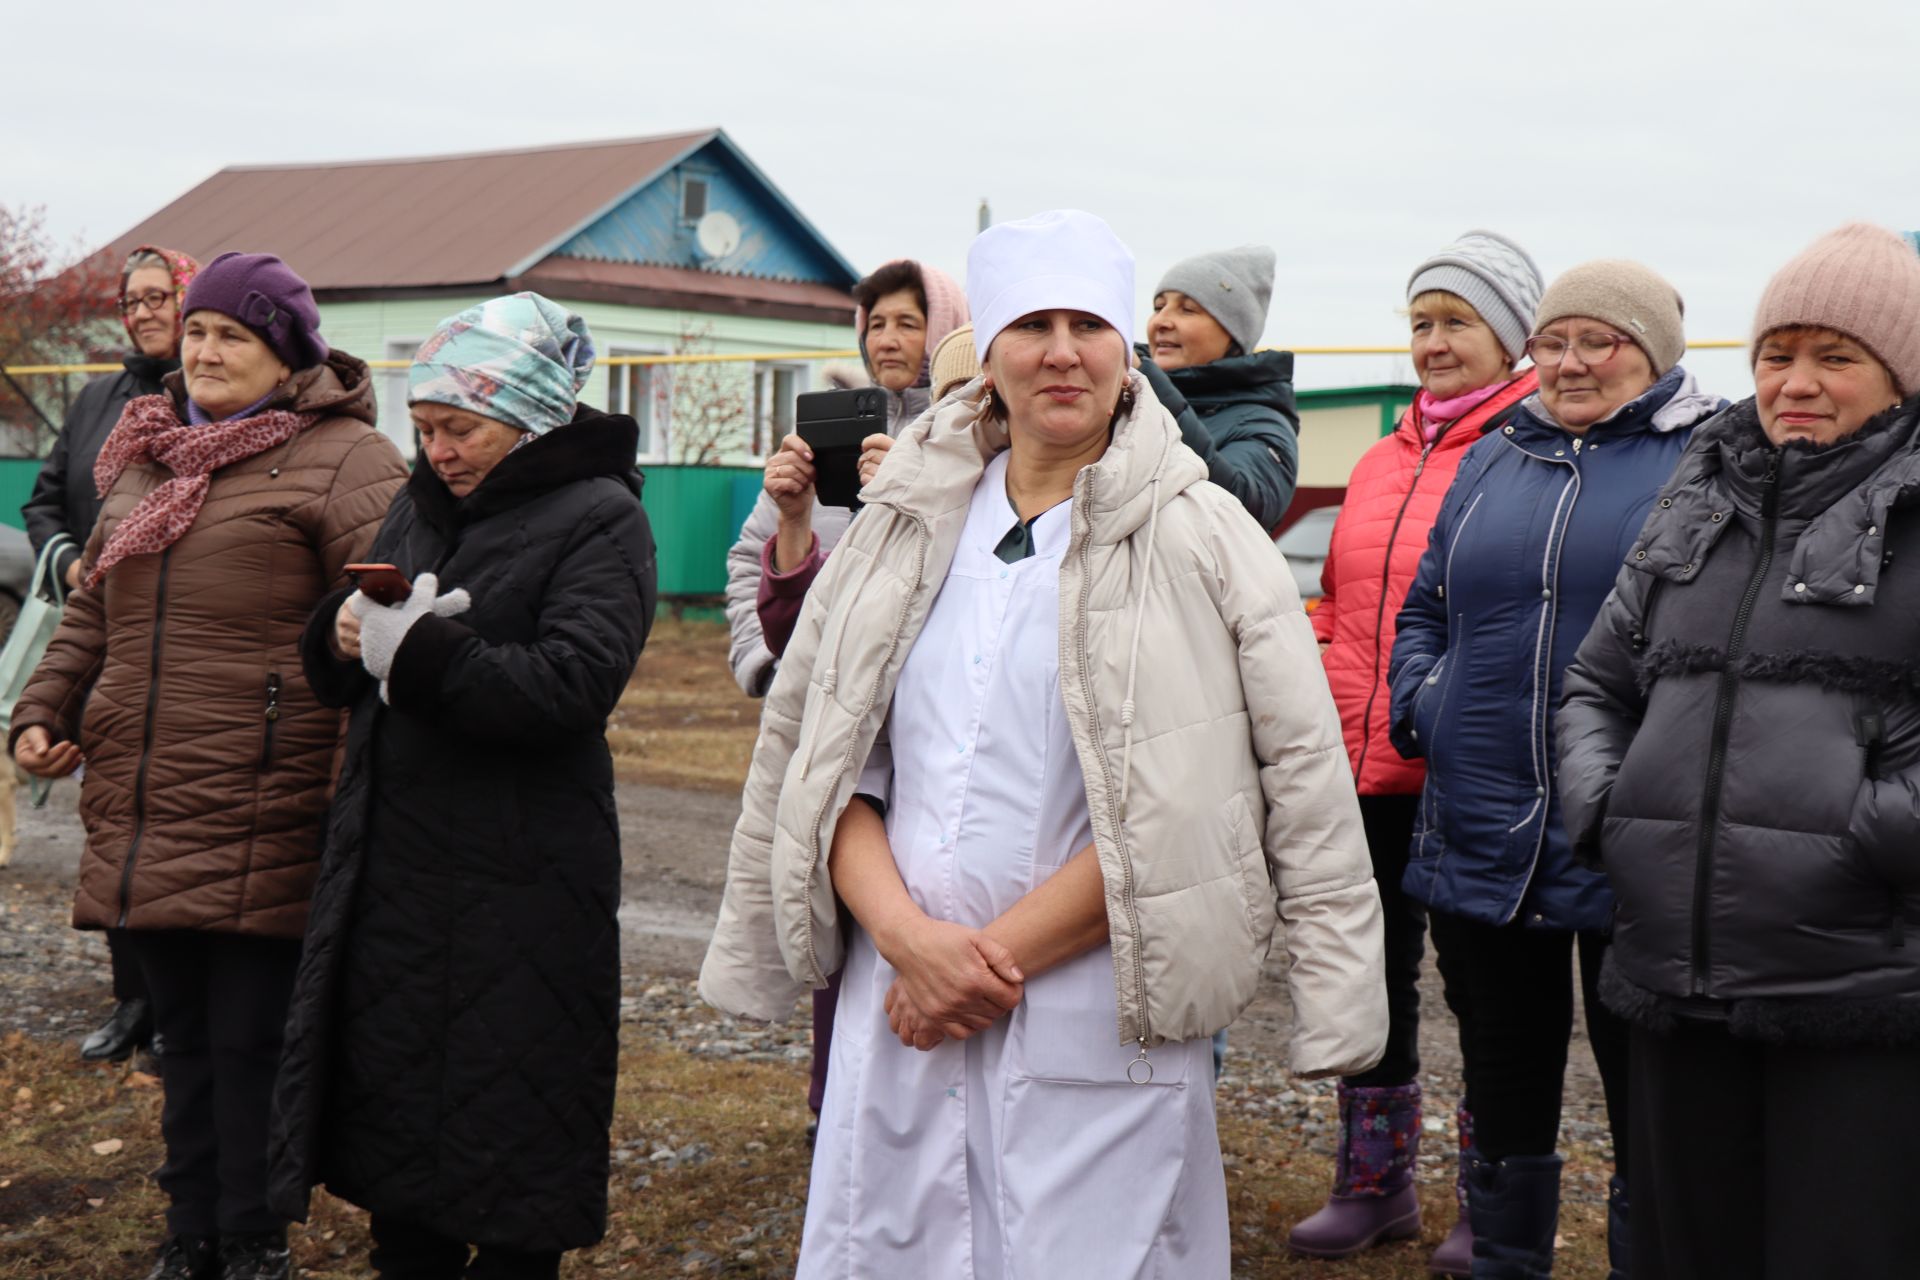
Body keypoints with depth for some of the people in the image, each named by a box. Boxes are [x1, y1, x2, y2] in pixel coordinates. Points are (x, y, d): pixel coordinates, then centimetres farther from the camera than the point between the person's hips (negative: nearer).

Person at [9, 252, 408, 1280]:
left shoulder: (339, 458, -6)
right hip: (141, 815, 7)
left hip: (259, 823, -7)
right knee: (181, 1033, 16)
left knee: (248, 1038, 1)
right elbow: (90, 612, 26)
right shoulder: (143, 458, 18)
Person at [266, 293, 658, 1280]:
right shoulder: (420, 505, 13)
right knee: (393, 1105, 15)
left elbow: (572, 685, -21)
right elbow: (337, 670, 15)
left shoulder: (598, 520, -8)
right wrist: (342, 633, -8)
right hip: (391, 865, 7)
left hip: (518, 883, -7)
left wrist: (418, 653, -21)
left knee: (510, 1141, 4)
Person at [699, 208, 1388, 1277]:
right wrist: (906, 934, -8)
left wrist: (999, 950, -12)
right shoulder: (906, 528, 10)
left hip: (1095, 1029, -3)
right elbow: (822, 763, 8)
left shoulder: (1204, 540, -1)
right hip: (899, 1023, 3)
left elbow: (1171, 803, -8)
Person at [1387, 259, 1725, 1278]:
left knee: (1649, 1112, 6)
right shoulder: (1494, 459, 14)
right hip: (1482, 841, 5)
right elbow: (1424, 610, 21)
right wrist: (1418, 703, 4)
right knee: (1503, 1098, 18)